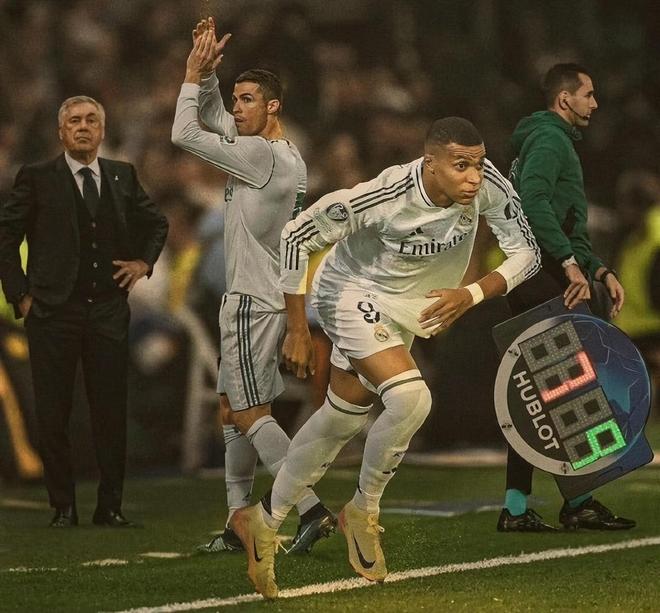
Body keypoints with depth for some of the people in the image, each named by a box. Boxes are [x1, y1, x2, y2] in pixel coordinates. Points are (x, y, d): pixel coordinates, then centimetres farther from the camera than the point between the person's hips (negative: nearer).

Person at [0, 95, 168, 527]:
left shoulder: (123, 177, 10)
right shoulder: (38, 178, 0)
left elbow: (156, 224, 25)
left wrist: (144, 261, 10)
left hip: (109, 311, 2)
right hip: (53, 312, -2)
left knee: (111, 411, 2)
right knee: (53, 415, 1)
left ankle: (111, 506, 10)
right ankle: (63, 506, 10)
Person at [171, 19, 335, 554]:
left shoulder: (261, 154, -16)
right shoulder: (283, 154, 13)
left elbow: (185, 133, -14)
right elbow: (212, 116, 24)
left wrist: (194, 74, -4)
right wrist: (207, 70, 10)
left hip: (254, 302, -10)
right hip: (255, 297, 10)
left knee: (250, 413, -10)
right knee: (233, 410, 13)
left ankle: (313, 509, -16)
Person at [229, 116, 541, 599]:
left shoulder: (487, 185, -23)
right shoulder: (383, 197, -33)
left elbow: (526, 253, -13)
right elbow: (297, 236, -24)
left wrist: (472, 294, -30)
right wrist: (298, 330, -19)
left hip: (408, 307, 6)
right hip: (352, 294, -6)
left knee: (340, 423, 15)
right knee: (411, 397, -27)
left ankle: (264, 522, 32)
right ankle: (364, 512, -4)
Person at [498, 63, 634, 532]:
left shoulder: (554, 141, 27)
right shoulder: (549, 139, -7)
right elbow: (534, 201, -25)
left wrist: (600, 270, 17)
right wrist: (570, 263, -27)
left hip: (535, 283, 11)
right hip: (547, 279, -11)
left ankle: (516, 507, 8)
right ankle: (578, 502, -3)